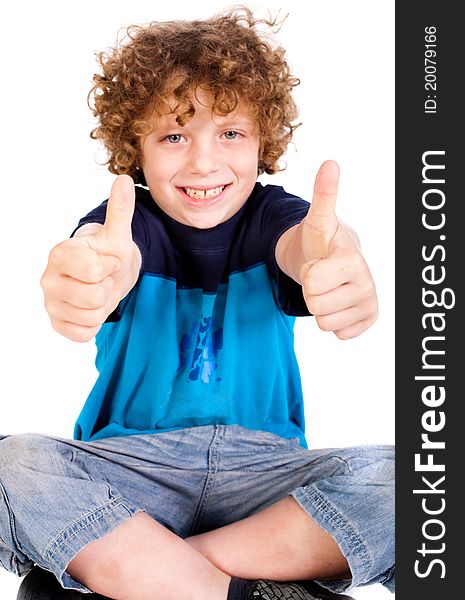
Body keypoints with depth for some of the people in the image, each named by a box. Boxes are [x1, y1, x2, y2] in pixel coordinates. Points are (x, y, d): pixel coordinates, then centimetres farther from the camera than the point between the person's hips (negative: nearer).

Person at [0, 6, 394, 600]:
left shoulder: (269, 216, 1)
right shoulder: (128, 223, -2)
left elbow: (299, 242, -25)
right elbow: (108, 258, -28)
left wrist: (330, 258, -52)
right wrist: (91, 275, -55)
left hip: (261, 466, 1)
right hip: (130, 464, -1)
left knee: (394, 479, -26)